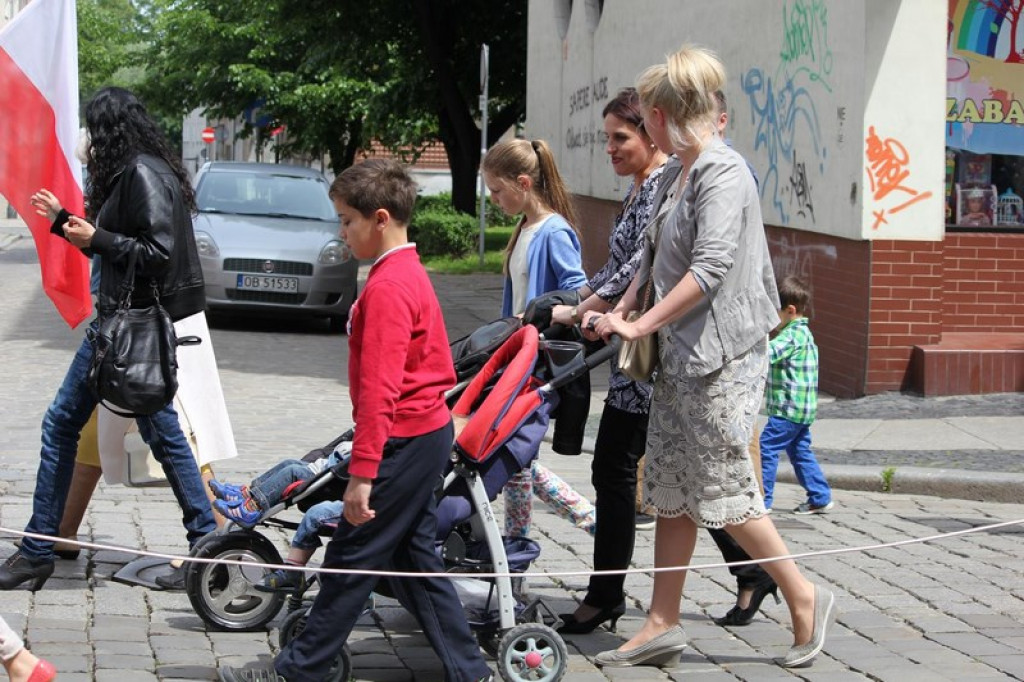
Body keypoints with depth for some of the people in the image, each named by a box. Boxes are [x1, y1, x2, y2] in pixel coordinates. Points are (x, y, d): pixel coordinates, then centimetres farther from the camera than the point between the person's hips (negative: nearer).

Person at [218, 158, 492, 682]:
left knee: (352, 556, -1)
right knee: (411, 555, 14)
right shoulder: (411, 273, 12)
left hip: (404, 441, -10)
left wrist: (362, 471, -24)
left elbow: (378, 388, -24)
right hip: (429, 431, 10)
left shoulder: (386, 288, -19)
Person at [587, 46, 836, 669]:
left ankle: (805, 599, 11)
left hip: (721, 358, -10)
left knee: (725, 490, -3)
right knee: (672, 493, 10)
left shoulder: (722, 172, -16)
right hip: (683, 355, 10)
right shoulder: (688, 172, 13)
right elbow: (660, 259, 19)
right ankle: (663, 626, 15)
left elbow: (709, 268, -23)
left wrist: (641, 325, -21)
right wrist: (619, 311, 9)